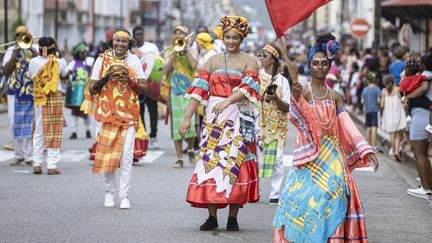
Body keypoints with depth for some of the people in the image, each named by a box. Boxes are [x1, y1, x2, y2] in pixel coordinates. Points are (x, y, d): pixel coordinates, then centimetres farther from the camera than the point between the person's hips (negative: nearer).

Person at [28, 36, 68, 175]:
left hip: (38, 99, 2)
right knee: (54, 132, 1)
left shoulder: (33, 62, -3)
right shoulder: (59, 62, -7)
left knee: (38, 132, 12)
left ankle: (37, 164, 11)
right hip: (55, 98, -2)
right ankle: (52, 166, -1)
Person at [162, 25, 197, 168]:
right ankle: (179, 158, 5)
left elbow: (194, 64, -11)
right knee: (177, 125, 0)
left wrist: (185, 50, -7)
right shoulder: (170, 52, 13)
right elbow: (164, 70, -2)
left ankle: (191, 150, 15)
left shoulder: (191, 52, 10)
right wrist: (175, 53, -7)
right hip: (174, 91, 1)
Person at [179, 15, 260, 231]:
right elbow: (199, 89, 4)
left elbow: (248, 87, -12)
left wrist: (227, 101, -26)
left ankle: (233, 217, 2)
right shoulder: (213, 61, 12)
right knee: (210, 161, -2)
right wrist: (187, 117, -5)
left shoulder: (249, 61, 4)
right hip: (214, 118, 2)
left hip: (240, 118, -2)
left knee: (236, 163, -4)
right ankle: (212, 217, 2)